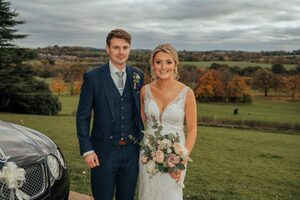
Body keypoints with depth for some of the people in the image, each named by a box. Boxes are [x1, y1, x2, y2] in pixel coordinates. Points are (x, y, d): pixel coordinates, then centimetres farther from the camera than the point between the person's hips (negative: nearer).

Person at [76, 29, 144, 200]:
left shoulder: (138, 76, 3)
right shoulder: (93, 77, -7)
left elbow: (140, 112, 10)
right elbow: (83, 117, -5)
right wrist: (86, 150, -9)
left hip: (132, 151, 3)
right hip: (103, 152, -3)